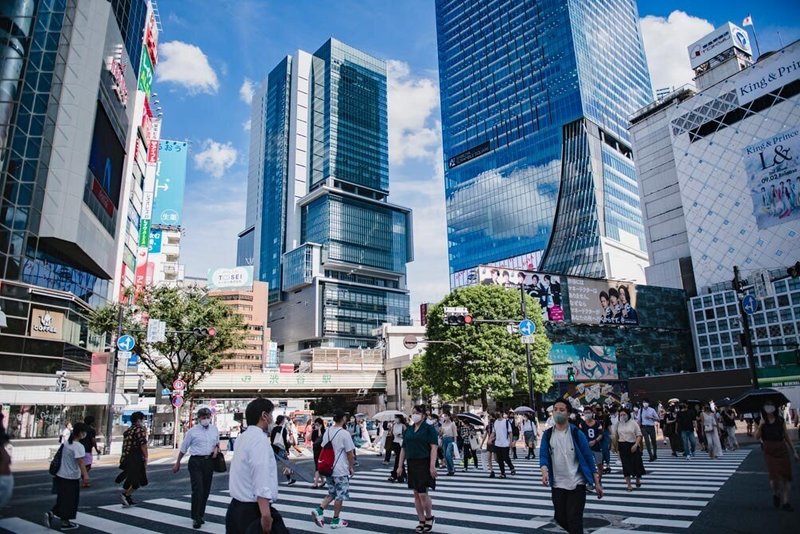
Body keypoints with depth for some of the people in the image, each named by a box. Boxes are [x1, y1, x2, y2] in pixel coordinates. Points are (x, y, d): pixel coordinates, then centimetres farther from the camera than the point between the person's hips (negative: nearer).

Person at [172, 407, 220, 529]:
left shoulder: (214, 429, 8)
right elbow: (183, 448, 6)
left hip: (209, 461, 4)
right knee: (197, 490, -10)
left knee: (206, 490, 9)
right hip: (196, 462, -4)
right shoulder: (192, 431, -2)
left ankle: (200, 515, 23)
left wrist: (216, 448, 0)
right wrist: (177, 463, 11)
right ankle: (196, 518, -1)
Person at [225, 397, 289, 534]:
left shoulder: (243, 437, 11)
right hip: (253, 511, -10)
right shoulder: (260, 439, -17)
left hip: (236, 508, 10)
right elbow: (261, 479, -27)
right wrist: (266, 514, -30)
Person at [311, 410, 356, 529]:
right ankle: (335, 520, 15)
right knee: (340, 495, 8)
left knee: (332, 493, 20)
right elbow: (349, 453, -12)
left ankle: (319, 510, 4)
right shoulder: (345, 434, -17)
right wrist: (351, 467, 2)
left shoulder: (327, 432, 3)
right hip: (341, 470, -6)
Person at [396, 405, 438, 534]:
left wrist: (432, 466, -20)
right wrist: (400, 466, 9)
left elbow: (434, 447, -13)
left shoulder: (429, 429, -6)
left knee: (423, 493, -7)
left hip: (424, 464, -6)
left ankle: (430, 517, 16)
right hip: (412, 465, 6)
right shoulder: (408, 430, 11)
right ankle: (421, 521, 19)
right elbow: (403, 449, 13)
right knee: (416, 494, 8)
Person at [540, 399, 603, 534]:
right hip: (557, 485, 3)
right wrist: (544, 471, -27)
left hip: (576, 484, -3)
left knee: (574, 520, -5)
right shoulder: (547, 434, 0)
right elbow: (543, 456, -7)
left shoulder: (576, 433, -7)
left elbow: (588, 458, -4)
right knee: (560, 518, 13)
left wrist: (597, 483, -4)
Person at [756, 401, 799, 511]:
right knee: (775, 476, -8)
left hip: (782, 450, 2)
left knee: (786, 476, 0)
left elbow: (786, 436, 9)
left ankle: (785, 502, 12)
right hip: (769, 451, -2)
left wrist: (794, 451, 10)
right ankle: (776, 494, 23)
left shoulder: (781, 420, 1)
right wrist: (760, 425, -18)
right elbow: (757, 437, -6)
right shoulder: (762, 421, -1)